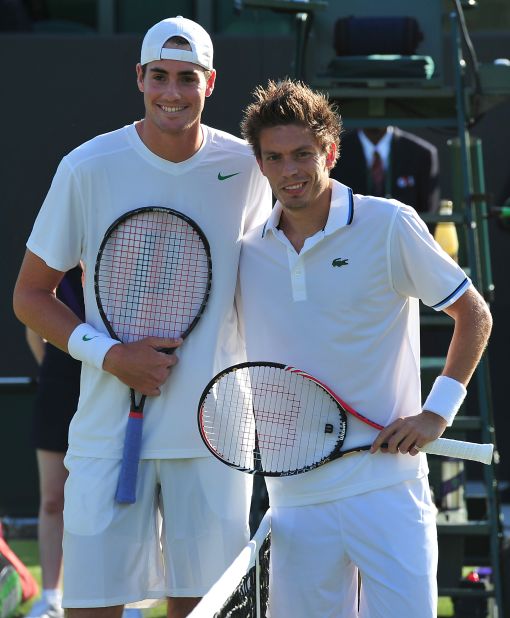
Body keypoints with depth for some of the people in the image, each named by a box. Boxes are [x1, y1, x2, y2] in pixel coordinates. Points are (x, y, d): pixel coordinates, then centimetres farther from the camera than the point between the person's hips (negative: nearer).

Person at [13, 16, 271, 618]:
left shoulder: (246, 168, 1)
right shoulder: (88, 168, -5)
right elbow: (29, 296, 2)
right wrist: (111, 355, -12)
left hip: (211, 430, 2)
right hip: (110, 428, -2)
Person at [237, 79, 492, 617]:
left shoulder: (389, 225, -4)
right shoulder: (249, 252, 8)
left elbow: (474, 315, 4)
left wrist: (437, 412, -4)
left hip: (385, 486, -3)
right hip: (295, 497, 4)